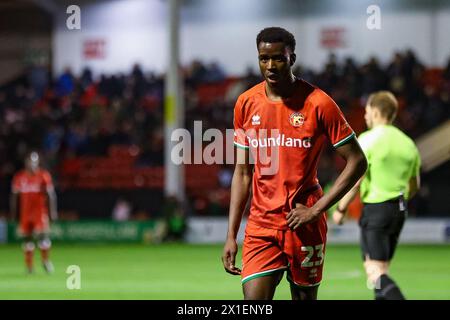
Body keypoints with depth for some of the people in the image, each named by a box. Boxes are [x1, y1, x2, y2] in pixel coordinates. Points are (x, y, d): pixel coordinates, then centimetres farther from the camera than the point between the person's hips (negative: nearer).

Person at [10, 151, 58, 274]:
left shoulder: (44, 175, -3)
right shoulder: (19, 177, 3)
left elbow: (51, 194, -3)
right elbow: (14, 196, 10)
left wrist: (53, 210, -8)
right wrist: (13, 213, 10)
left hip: (40, 210, -2)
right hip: (25, 212, 2)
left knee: (43, 235, -12)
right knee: (27, 238, 6)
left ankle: (46, 261, 6)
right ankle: (29, 266, 15)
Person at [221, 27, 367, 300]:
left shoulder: (318, 103, -8)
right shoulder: (246, 104, 4)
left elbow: (357, 162, -5)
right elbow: (242, 172, 11)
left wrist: (316, 209, -12)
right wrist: (231, 235, 7)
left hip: (304, 224, -2)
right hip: (260, 225, 2)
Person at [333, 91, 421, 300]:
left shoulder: (368, 139, -10)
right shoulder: (407, 142, 10)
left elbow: (355, 180, -15)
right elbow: (415, 185, 17)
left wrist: (341, 208, -5)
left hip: (376, 209, -7)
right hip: (399, 210, 7)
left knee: (375, 273, -11)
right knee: (380, 271, 17)